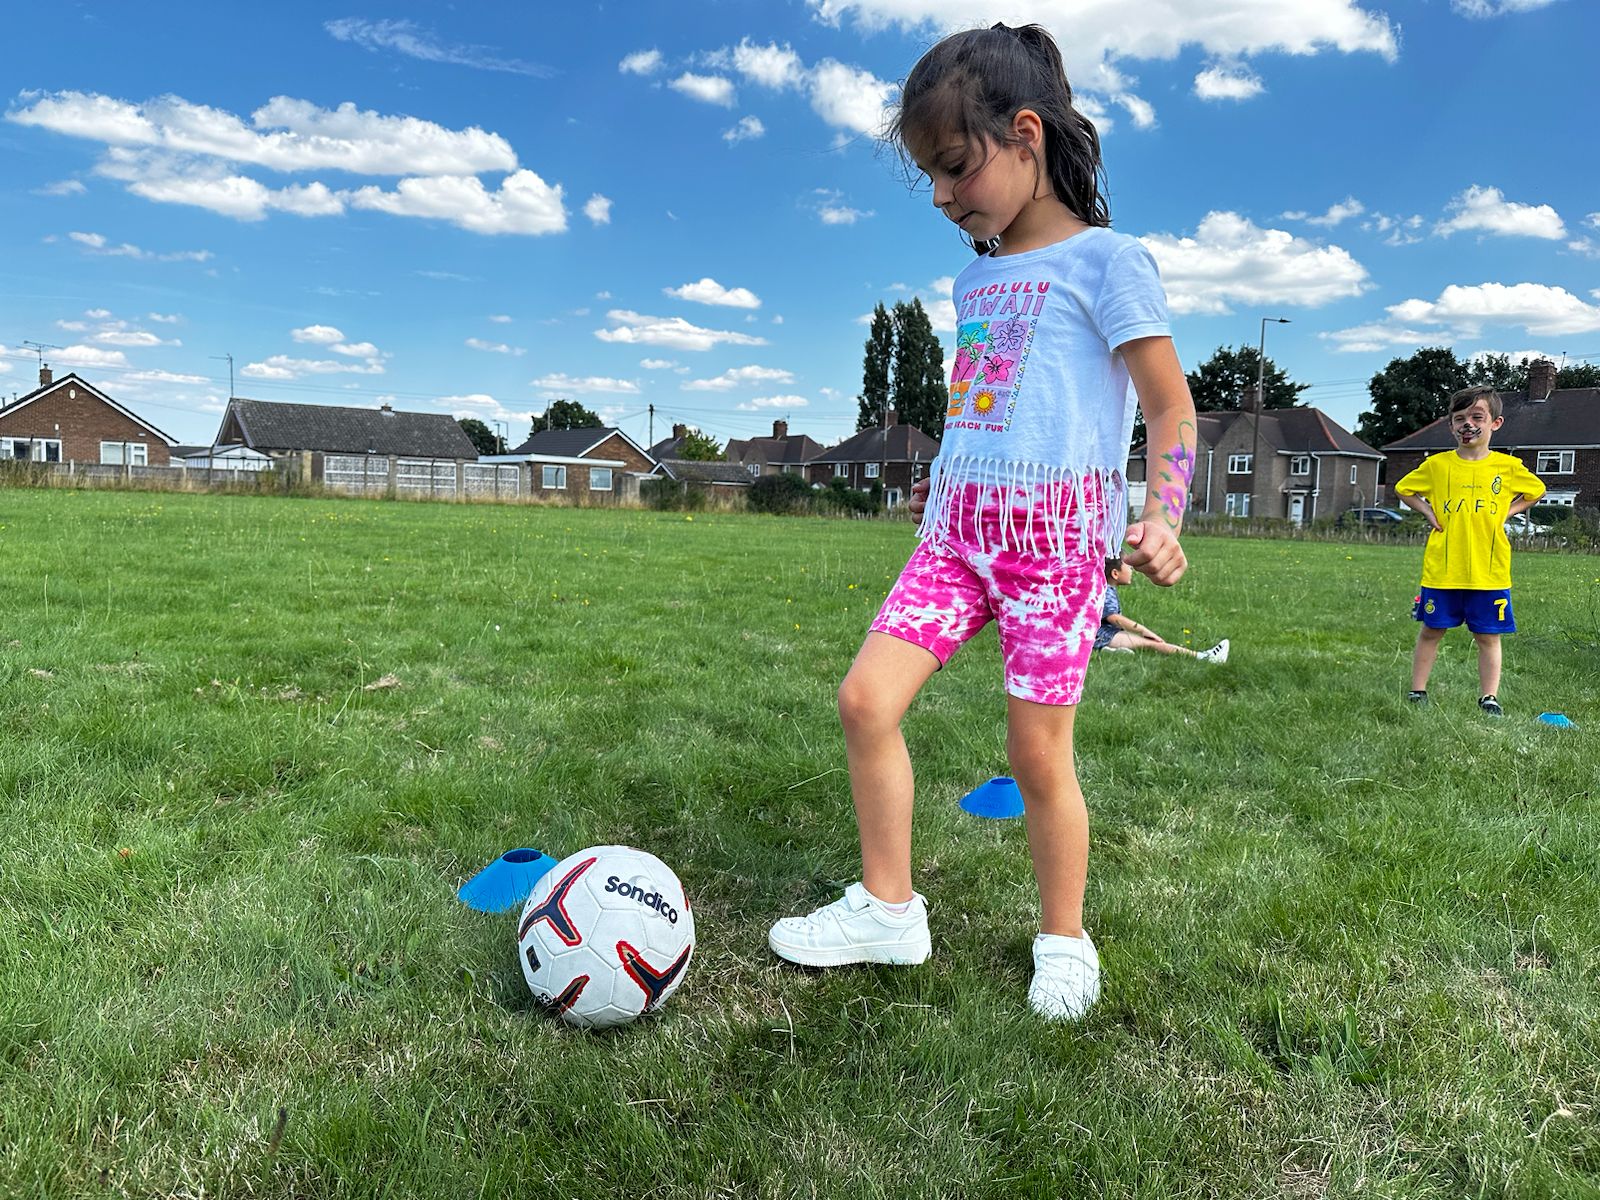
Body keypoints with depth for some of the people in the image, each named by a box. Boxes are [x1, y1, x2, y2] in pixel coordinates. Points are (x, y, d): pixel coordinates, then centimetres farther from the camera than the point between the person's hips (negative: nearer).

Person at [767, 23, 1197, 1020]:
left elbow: (1172, 409, -5)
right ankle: (888, 908, 12)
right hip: (959, 528, 7)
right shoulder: (976, 278, 19)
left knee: (1039, 752, -2)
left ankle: (1065, 942, 21)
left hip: (1059, 534, -6)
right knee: (866, 699, -5)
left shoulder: (1104, 259, -2)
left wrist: (1163, 519, -18)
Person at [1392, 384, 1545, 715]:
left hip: (1489, 572, 0)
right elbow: (1403, 489, 15)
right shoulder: (1437, 464, 1)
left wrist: (1505, 513, 6)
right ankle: (1417, 691, 17)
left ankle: (1489, 698, 14)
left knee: (1488, 636, 6)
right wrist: (1429, 512, 2)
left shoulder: (1508, 466, 3)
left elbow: (1535, 491, 20)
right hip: (1442, 570, 0)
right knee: (1431, 631, 8)